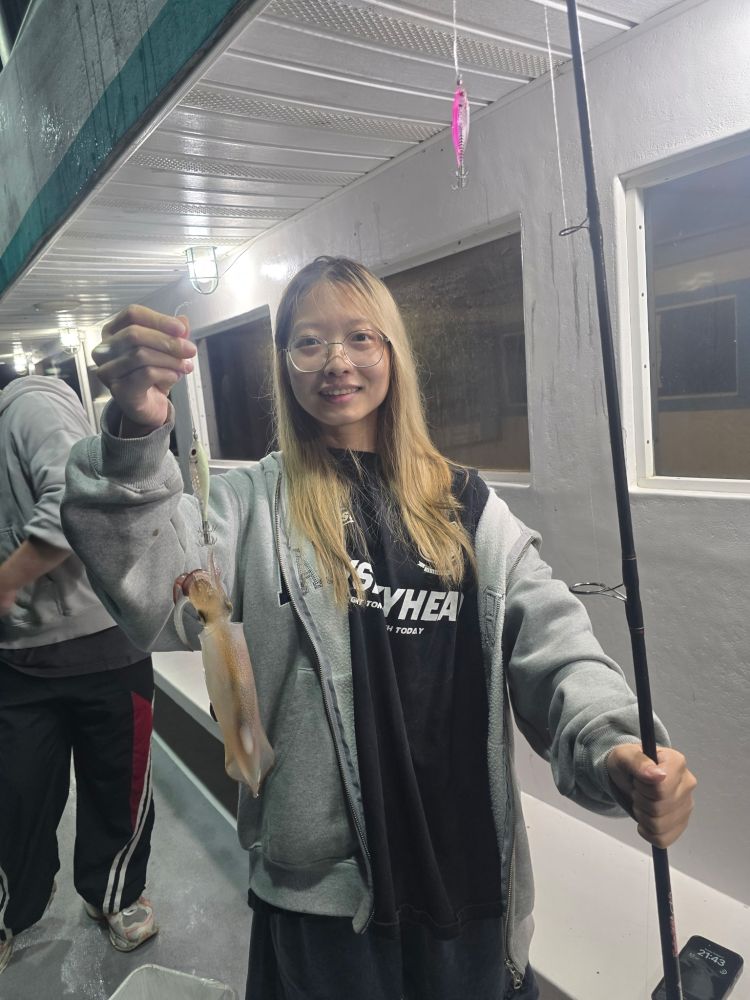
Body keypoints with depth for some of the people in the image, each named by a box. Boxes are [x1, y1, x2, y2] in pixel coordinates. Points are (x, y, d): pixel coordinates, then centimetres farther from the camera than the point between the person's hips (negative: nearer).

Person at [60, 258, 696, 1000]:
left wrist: (616, 748, -25)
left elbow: (555, 648, -6)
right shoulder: (254, 504, -7)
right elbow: (154, 604, -24)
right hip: (319, 891, -2)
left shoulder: (468, 508, 0)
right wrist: (136, 438, -39)